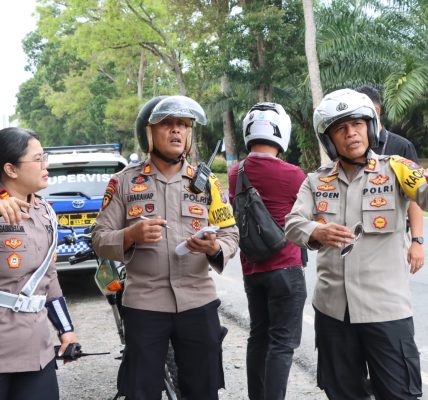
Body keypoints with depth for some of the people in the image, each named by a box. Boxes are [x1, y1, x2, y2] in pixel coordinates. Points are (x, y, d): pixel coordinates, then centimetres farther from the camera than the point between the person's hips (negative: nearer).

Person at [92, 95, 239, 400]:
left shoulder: (206, 182, 7)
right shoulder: (124, 182, 2)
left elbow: (231, 235, 5)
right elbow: (100, 241, 0)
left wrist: (214, 247, -18)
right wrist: (132, 234, -20)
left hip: (198, 302, 2)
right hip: (144, 303, -1)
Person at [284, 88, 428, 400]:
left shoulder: (394, 170, -3)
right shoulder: (316, 182, 7)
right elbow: (292, 224, -4)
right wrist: (316, 232, -26)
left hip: (386, 308, -3)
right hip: (332, 308, 4)